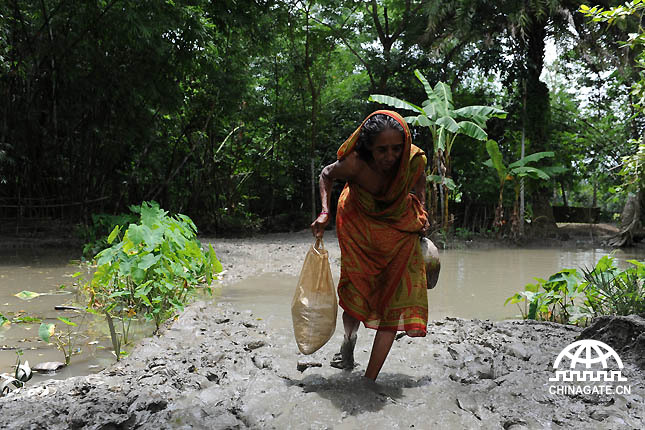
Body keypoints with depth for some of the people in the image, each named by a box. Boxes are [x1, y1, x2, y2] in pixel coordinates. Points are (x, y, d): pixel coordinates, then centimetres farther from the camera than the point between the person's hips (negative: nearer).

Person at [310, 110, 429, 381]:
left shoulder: (414, 160, -25)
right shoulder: (354, 164, -30)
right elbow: (326, 175, -6)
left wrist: (421, 213, -3)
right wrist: (325, 212, -16)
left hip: (400, 229, 2)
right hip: (358, 226, -1)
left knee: (395, 300, -5)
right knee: (357, 294, 2)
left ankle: (370, 379, 4)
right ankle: (349, 342, 37)